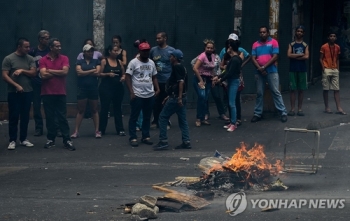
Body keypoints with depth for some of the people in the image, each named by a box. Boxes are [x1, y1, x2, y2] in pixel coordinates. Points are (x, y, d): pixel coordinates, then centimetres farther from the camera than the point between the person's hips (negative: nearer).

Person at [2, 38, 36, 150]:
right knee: (14, 117, -2)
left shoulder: (30, 59, 7)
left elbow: (33, 73, 0)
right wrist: (16, 85, -17)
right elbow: (4, 75, -9)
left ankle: (23, 139, 16)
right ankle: (12, 140, 3)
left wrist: (22, 71, -14)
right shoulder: (9, 59, -5)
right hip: (13, 93, -4)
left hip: (27, 92, 4)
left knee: (25, 117, 7)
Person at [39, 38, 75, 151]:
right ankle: (51, 139, 14)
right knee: (49, 117, 6)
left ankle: (67, 140, 2)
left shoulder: (64, 58, 2)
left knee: (62, 117, 1)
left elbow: (65, 71, -12)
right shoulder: (43, 60, 0)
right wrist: (58, 73, -7)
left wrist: (50, 71, -7)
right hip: (47, 93, 0)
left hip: (61, 93, 0)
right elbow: (43, 75, -12)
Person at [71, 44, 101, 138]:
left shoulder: (96, 62, 7)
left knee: (94, 110, 5)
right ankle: (76, 131, 2)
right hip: (82, 88, 0)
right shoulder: (79, 62, 6)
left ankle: (97, 131, 8)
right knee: (80, 110, 2)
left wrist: (84, 72, -4)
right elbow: (79, 72, -10)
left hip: (93, 88, 0)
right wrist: (91, 71, -7)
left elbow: (97, 73, -8)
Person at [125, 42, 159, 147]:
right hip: (137, 95, -6)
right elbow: (128, 77, -8)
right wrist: (131, 92, -15)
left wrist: (157, 89, 3)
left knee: (147, 117, 11)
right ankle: (133, 138, 4)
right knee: (134, 117, -1)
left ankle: (146, 137, 19)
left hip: (150, 95, 6)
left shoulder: (151, 63, 11)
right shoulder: (134, 62, -7)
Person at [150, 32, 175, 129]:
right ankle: (156, 121, 16)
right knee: (156, 102, 5)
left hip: (168, 81, -3)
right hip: (156, 80, 3)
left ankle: (166, 122, 13)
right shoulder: (153, 50, 5)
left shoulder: (171, 50, -3)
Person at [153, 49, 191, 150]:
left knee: (163, 117, -3)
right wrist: (170, 96, 26)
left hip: (176, 98, -10)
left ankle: (163, 141, -4)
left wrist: (179, 97, -27)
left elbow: (181, 82, -23)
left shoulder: (176, 67, -13)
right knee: (182, 119, 9)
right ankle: (186, 142, 7)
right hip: (179, 98, 10)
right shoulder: (181, 68, 17)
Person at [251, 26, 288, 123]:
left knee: (276, 92, -3)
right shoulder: (255, 44, 9)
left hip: (271, 71, -3)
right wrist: (260, 68, -13)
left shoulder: (273, 42, -1)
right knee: (259, 93, 7)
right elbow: (253, 58, 3)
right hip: (259, 72, 3)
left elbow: (275, 57, -9)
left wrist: (264, 67, -12)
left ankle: (283, 113, 0)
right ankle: (257, 114, 12)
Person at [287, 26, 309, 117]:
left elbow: (306, 57, -8)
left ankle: (300, 109, 8)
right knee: (293, 89, -1)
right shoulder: (291, 44, 7)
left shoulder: (305, 45, 7)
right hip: (293, 69, -1)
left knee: (301, 89, 3)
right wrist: (300, 55, -9)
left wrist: (295, 56, -9)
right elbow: (289, 55, -9)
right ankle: (292, 109, 1)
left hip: (302, 69, 1)